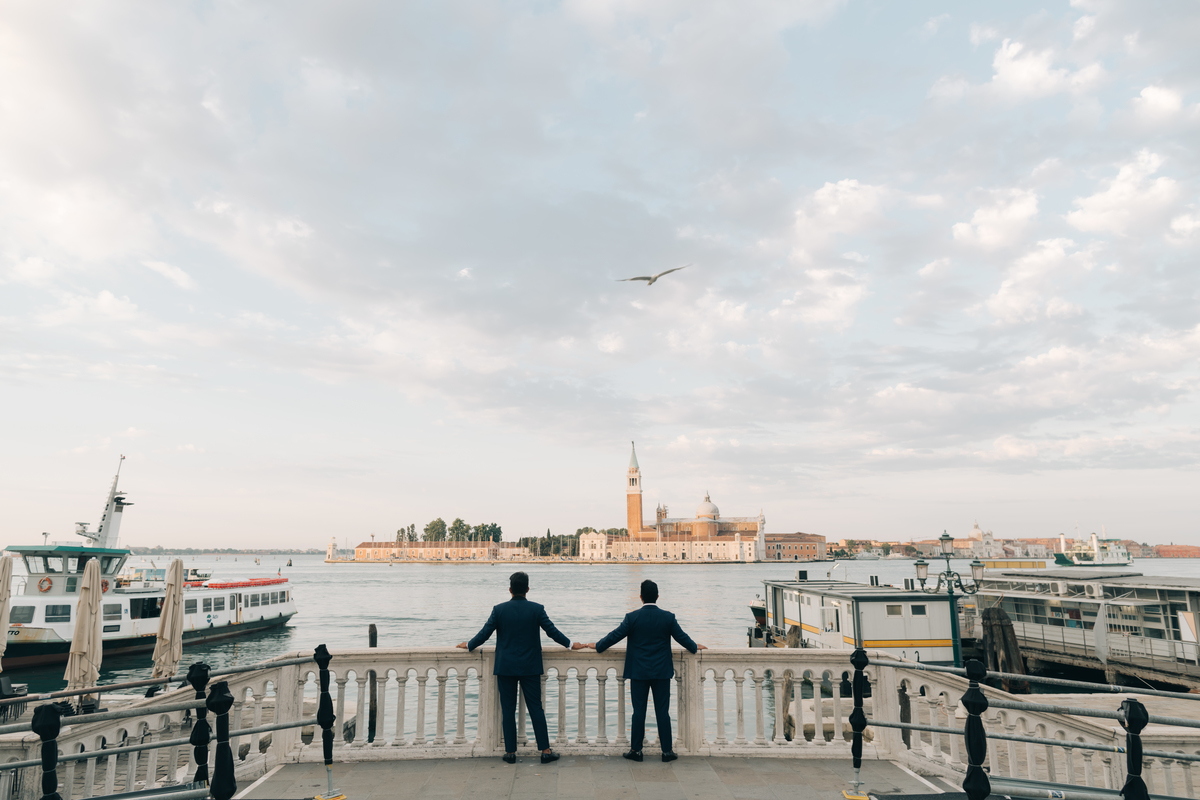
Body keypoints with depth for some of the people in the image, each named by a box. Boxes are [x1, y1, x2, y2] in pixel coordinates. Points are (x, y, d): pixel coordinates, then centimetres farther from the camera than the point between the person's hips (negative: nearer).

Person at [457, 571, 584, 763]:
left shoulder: (499, 610, -6)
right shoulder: (537, 609, -6)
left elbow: (484, 633, -2)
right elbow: (552, 631, -1)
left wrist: (468, 645, 17)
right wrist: (571, 645, 13)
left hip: (505, 668, 0)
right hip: (530, 668, 0)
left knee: (508, 710, 8)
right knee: (536, 708, 6)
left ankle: (510, 752, 12)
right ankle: (546, 751, 7)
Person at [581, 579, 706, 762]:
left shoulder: (632, 617, -8)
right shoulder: (668, 617, -4)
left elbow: (615, 636, -4)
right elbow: (682, 637, 6)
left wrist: (597, 646, 13)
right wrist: (695, 647, 26)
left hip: (638, 672, -1)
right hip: (662, 672, 1)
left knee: (639, 711, 6)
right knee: (663, 711, 7)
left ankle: (636, 750, 11)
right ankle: (667, 751, 11)